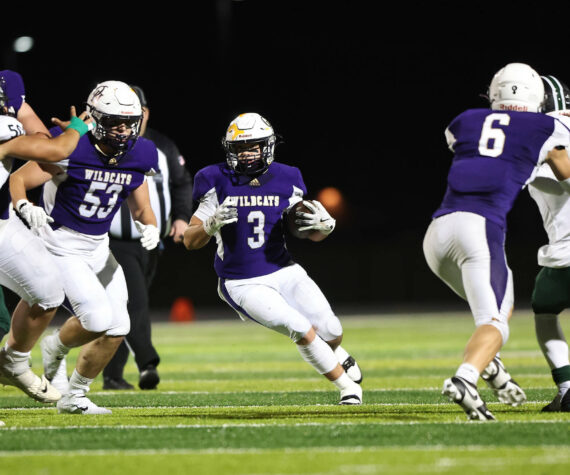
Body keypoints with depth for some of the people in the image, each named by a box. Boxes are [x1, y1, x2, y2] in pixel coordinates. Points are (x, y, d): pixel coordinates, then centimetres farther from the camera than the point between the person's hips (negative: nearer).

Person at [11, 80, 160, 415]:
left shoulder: (136, 158, -3)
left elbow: (142, 210, 8)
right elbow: (18, 179, -14)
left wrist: (150, 227, -15)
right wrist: (24, 207, -34)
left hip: (99, 247, 7)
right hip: (62, 245, -7)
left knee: (117, 328, 1)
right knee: (98, 318, -20)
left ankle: (75, 397, 20)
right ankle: (56, 347, 15)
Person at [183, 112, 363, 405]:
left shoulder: (285, 181, -1)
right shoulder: (219, 183, -9)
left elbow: (311, 234, 4)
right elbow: (190, 241, -8)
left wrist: (323, 226, -20)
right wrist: (211, 225, -30)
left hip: (283, 272, 3)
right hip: (242, 285, -3)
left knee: (331, 332, 0)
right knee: (301, 329, -20)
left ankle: (336, 355, 40)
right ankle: (347, 386, -1)